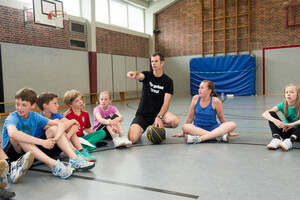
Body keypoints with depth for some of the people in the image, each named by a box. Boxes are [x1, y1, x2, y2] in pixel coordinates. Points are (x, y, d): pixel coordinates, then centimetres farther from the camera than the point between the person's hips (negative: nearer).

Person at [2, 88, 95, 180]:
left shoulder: (34, 116, -2)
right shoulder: (13, 117, -16)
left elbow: (60, 124, -5)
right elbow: (12, 133, -41)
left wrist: (56, 138, -27)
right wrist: (42, 142, -40)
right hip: (11, 154, -5)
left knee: (54, 129, -6)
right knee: (18, 137, -36)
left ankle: (74, 159, -24)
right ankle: (53, 165, -45)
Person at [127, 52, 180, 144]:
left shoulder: (168, 81, -1)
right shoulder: (147, 75, 1)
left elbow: (166, 103, -9)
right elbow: (140, 75, -25)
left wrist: (159, 117, -25)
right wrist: (134, 74, -51)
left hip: (158, 112, 1)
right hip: (142, 114, 0)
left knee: (175, 121, -30)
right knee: (132, 139, -23)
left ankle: (158, 127, 4)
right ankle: (141, 130, 14)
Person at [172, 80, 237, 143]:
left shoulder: (215, 101, -10)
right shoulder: (196, 98, -4)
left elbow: (221, 118, 4)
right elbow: (190, 117, 6)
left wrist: (227, 131, 10)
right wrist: (183, 133, 10)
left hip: (212, 128, -1)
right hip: (198, 128, 1)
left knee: (232, 124, -27)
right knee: (185, 127, -33)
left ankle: (199, 138, -40)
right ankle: (219, 135, -35)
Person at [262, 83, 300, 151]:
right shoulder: (283, 105, -11)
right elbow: (264, 114, -24)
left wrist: (292, 124, -40)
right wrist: (275, 121, -41)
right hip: (286, 131, 3)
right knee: (271, 114, -17)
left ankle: (291, 140, -41)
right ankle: (277, 138, -32)